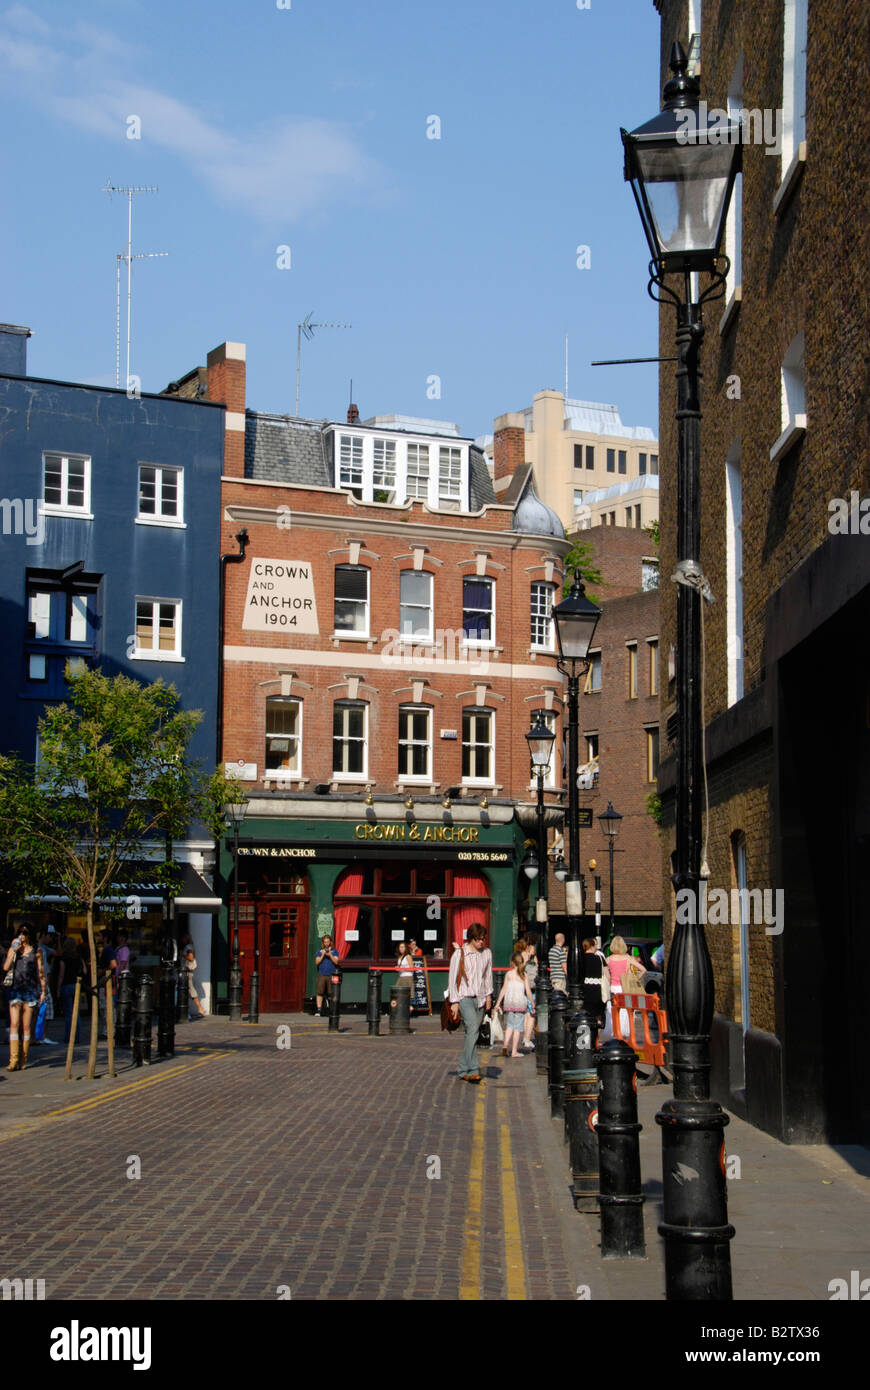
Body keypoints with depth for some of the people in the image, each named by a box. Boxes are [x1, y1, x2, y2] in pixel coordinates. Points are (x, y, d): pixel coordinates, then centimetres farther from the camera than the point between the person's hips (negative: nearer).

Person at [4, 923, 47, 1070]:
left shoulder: (36, 951, 6)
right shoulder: (13, 949, 9)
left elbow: (41, 971, 8)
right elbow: (6, 967, -2)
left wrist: (43, 990, 5)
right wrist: (14, 951, -9)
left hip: (30, 990, -1)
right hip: (16, 989, 1)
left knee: (26, 1026, 0)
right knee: (14, 1024, -10)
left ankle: (23, 1061, 6)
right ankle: (13, 1060, -13)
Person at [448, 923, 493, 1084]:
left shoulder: (487, 953, 10)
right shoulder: (459, 954, -4)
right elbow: (452, 979, -3)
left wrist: (488, 996, 16)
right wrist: (454, 1002, -7)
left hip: (480, 998, 5)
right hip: (464, 997, -5)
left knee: (472, 1034, 5)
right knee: (473, 1029, -21)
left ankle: (462, 1071, 13)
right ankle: (473, 1070, -25)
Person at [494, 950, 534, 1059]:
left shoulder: (509, 974, 3)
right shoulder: (524, 975, 1)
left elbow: (504, 989, 3)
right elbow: (528, 991, -1)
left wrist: (498, 1002, 9)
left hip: (509, 1003, 1)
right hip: (520, 1003, -1)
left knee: (509, 1025, 12)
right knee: (517, 1027, 4)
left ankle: (505, 1045, -8)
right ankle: (514, 1051, 4)